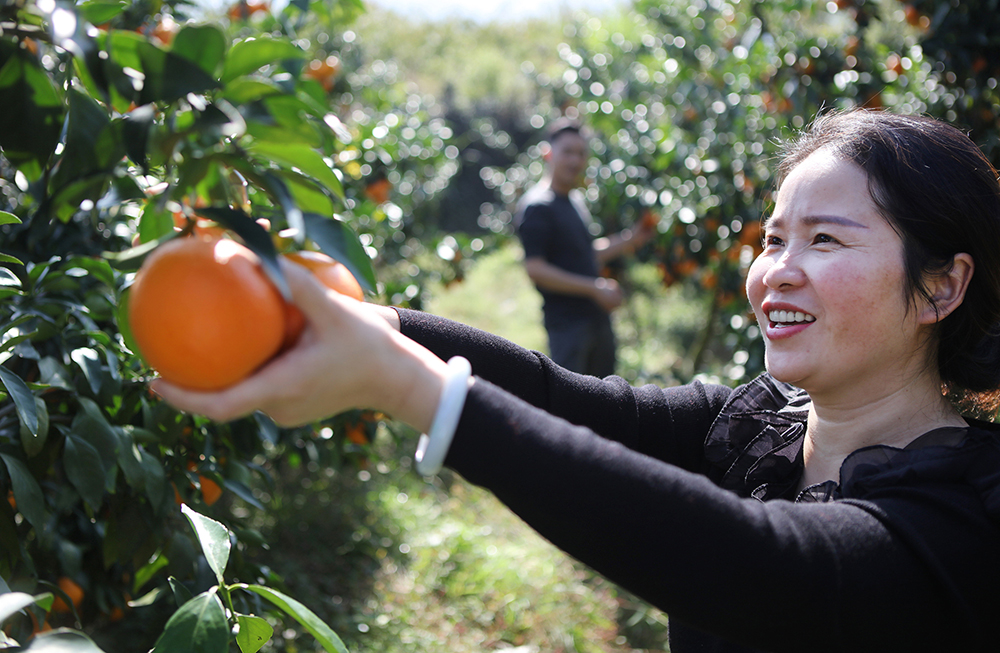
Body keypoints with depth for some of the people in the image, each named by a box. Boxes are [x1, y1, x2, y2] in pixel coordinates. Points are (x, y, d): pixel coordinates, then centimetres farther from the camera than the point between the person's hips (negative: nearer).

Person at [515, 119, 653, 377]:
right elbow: (535, 269, -21)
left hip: (597, 318, 9)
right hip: (567, 323, -9)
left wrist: (629, 241, 14)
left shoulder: (575, 200, 15)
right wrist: (595, 288, -21)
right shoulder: (536, 206, -13)